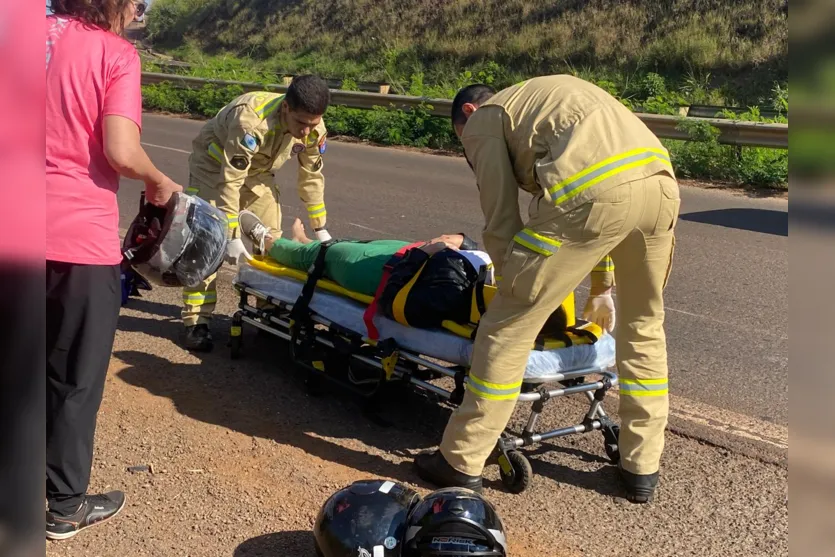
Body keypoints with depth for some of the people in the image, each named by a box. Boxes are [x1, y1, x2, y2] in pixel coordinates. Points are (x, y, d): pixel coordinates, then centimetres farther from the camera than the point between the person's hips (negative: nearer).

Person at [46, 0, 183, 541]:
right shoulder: (116, 53, -9)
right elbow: (121, 151, -20)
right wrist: (161, 183, -2)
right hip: (81, 237, -5)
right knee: (77, 378, 10)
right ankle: (66, 506, 22)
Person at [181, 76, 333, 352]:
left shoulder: (315, 129, -21)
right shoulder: (251, 120, -41)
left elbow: (312, 178, -5)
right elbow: (230, 181, -37)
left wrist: (320, 228, -1)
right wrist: (232, 235, -35)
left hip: (257, 171, 6)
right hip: (215, 165, -6)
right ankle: (196, 321, -10)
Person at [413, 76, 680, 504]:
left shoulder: (483, 120, 20)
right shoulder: (555, 91, 41)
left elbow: (501, 222, 11)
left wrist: (514, 287, 25)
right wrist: (602, 285, 45)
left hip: (592, 193, -7)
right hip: (661, 182, 7)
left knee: (508, 326, 6)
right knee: (644, 326, 24)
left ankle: (461, 462, 16)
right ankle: (642, 468, 33)